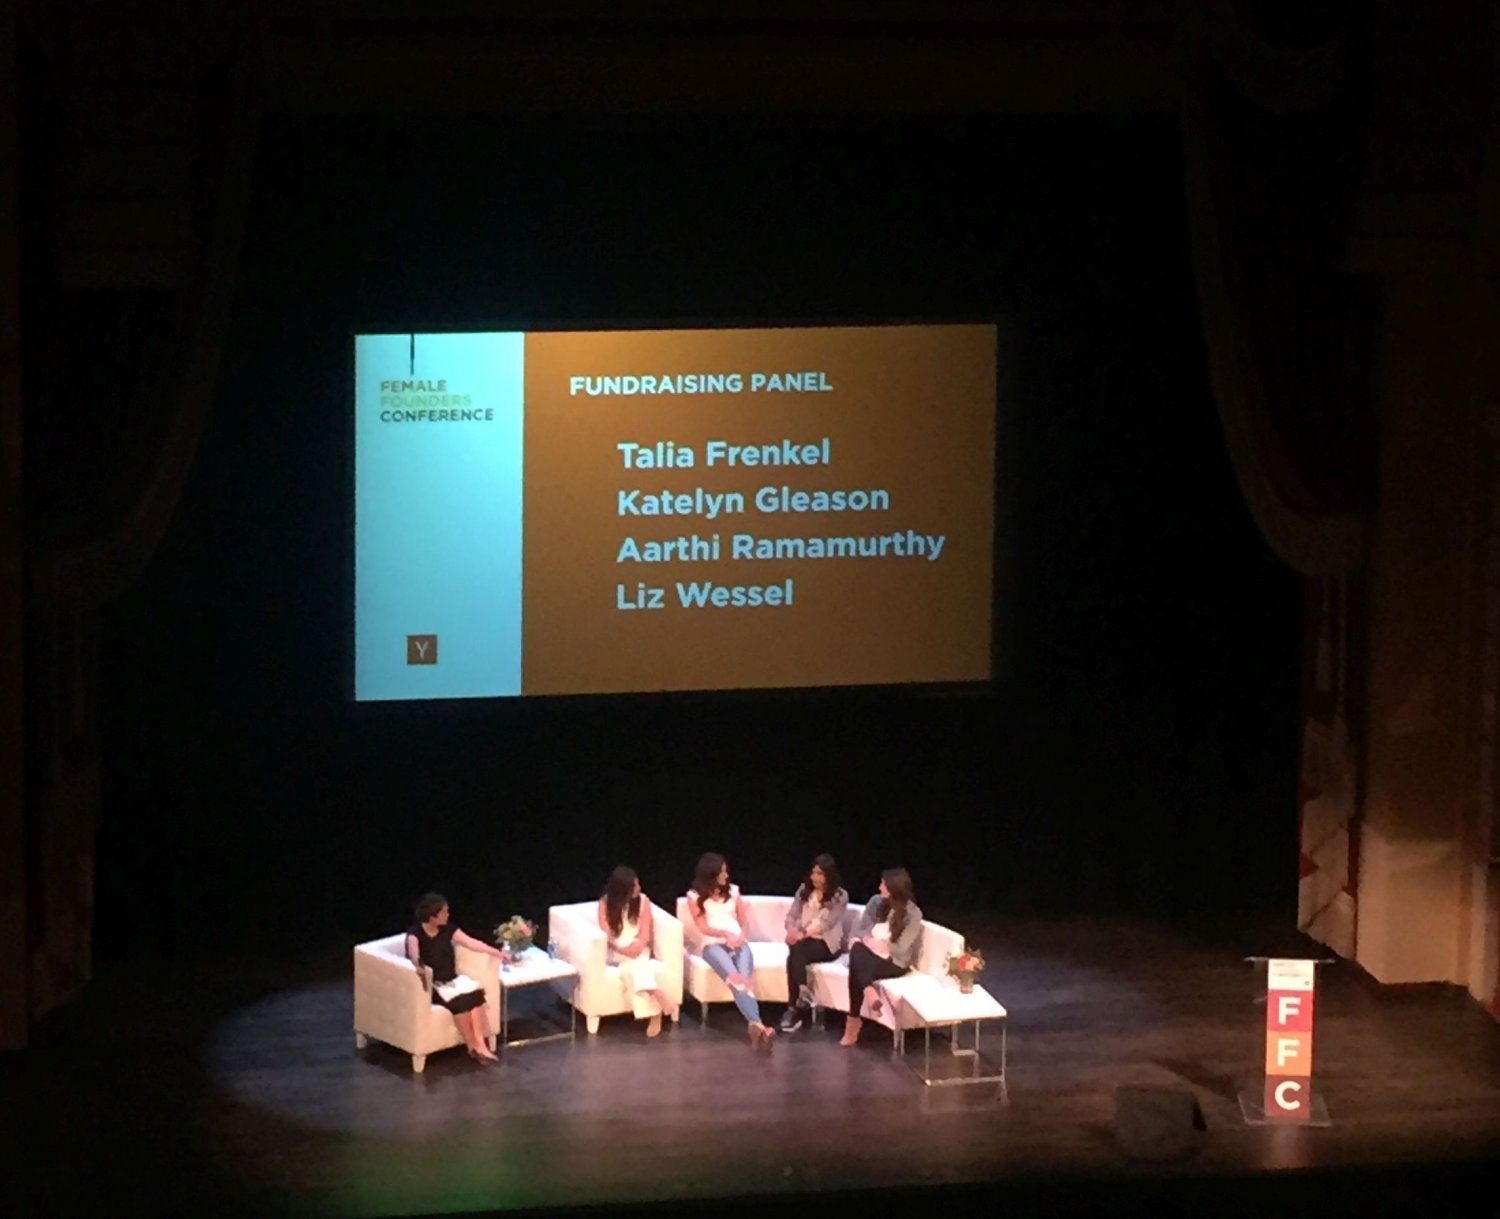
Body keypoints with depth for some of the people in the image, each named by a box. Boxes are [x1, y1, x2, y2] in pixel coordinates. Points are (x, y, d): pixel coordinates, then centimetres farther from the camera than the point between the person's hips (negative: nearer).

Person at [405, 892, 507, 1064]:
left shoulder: (447, 929, 6)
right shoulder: (415, 933, -12)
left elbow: (471, 943, 6)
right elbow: (413, 951, -33)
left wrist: (497, 953, -2)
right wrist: (418, 966, -55)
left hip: (451, 979, 6)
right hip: (431, 984, -6)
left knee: (475, 992, -25)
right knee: (457, 1000, -32)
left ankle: (480, 1044, -27)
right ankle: (473, 1046, -21)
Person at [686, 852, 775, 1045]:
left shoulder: (733, 891, 20)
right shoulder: (695, 896, 10)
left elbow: (743, 921, 16)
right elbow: (703, 927, 0)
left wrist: (739, 937, -6)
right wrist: (725, 934, -18)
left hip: (738, 942, 3)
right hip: (713, 944, -3)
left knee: (742, 979, -30)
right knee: (735, 979, -33)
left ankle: (754, 1025, -50)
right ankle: (758, 1024, -51)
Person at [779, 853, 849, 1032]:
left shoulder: (840, 896, -2)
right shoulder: (804, 890, 12)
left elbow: (826, 923, -13)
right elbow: (791, 915, 7)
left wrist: (804, 935, -25)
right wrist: (792, 931, -15)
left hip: (827, 943, -4)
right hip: (803, 940, 4)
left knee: (795, 955, -33)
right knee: (795, 951, -34)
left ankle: (794, 1009, -34)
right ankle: (803, 993, -41)